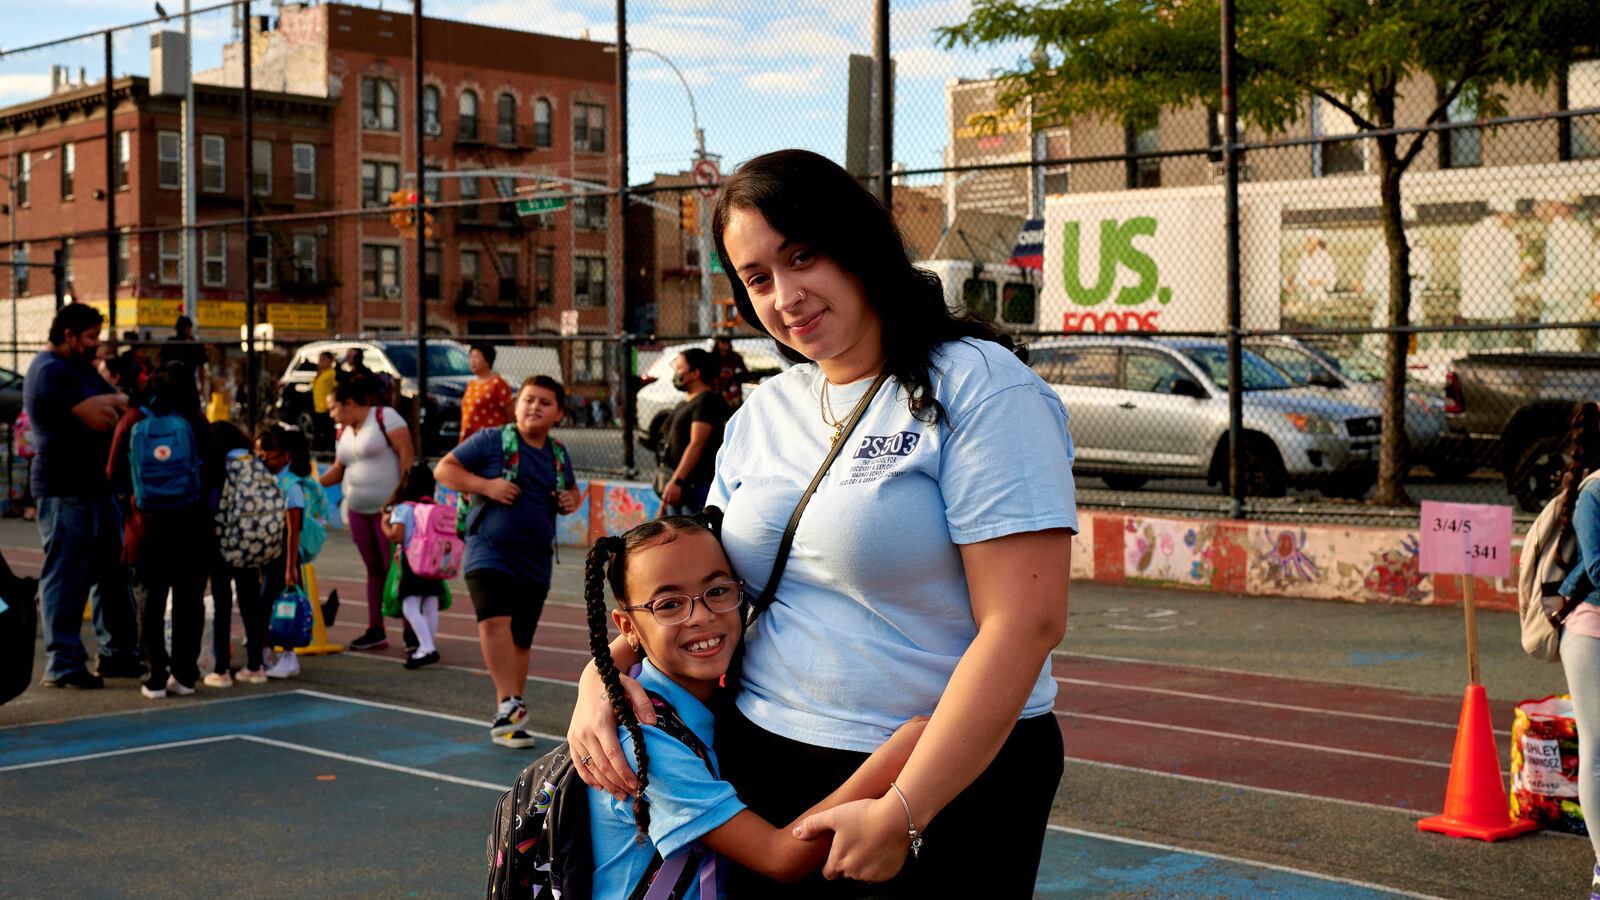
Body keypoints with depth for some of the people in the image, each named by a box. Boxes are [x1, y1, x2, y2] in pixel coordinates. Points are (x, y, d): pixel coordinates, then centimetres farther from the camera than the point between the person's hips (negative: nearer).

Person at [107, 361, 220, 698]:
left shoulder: (131, 421, -1)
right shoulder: (195, 422, -3)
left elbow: (114, 475, 4)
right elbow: (215, 472, 1)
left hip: (147, 523, 0)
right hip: (190, 524, 0)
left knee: (149, 599, 7)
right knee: (189, 600, 8)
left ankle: (155, 679, 5)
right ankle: (184, 675, 9)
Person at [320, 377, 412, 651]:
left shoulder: (385, 417, -9)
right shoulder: (342, 432, 14)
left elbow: (406, 454, -14)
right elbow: (338, 470, 19)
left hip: (389, 508, -7)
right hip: (358, 510, 7)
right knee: (374, 569, 11)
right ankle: (375, 631, 15)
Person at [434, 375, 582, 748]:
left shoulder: (559, 456, 12)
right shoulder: (490, 441, -4)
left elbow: (572, 491, 30)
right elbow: (444, 469, -3)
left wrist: (571, 501, 5)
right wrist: (486, 485, -16)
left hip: (535, 561, 5)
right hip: (488, 552, -5)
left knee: (521, 641, 8)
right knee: (495, 619, -28)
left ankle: (505, 718, 20)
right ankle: (510, 703, -27)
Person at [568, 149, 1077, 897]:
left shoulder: (979, 387, -12)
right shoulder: (762, 415, 8)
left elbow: (1024, 625, -19)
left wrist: (903, 811, -22)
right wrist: (606, 668, -3)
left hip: (943, 781, -5)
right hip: (760, 773, 6)